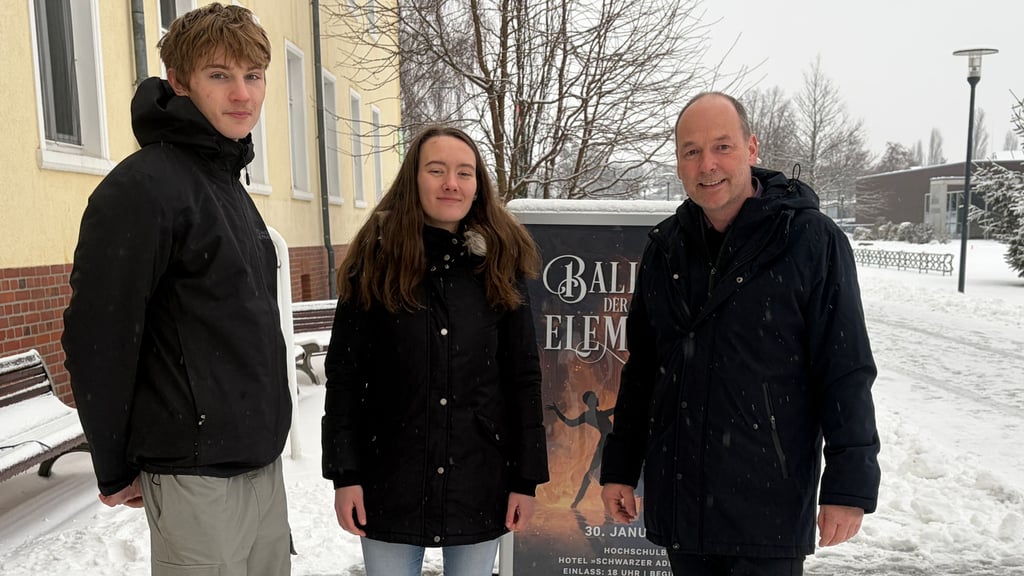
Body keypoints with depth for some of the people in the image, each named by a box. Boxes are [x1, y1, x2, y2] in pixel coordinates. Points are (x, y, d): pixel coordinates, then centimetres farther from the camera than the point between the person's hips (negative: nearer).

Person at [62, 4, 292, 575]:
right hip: (197, 477, -8)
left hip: (264, 463, 8)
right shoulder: (144, 185, -16)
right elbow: (99, 338, -17)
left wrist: (266, 437, 18)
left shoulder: (231, 185, 11)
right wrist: (116, 469, -7)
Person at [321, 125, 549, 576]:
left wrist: (527, 478, -1)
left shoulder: (500, 263, -1)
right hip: (391, 478, -1)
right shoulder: (376, 259, -3)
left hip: (479, 481, 1)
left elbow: (524, 377, 0)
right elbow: (344, 374, -3)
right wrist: (344, 473, -6)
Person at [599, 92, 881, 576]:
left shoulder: (811, 240, -9)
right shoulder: (664, 247, 5)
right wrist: (619, 467, 11)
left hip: (769, 505, -4)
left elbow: (846, 374, -8)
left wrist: (848, 487, -10)